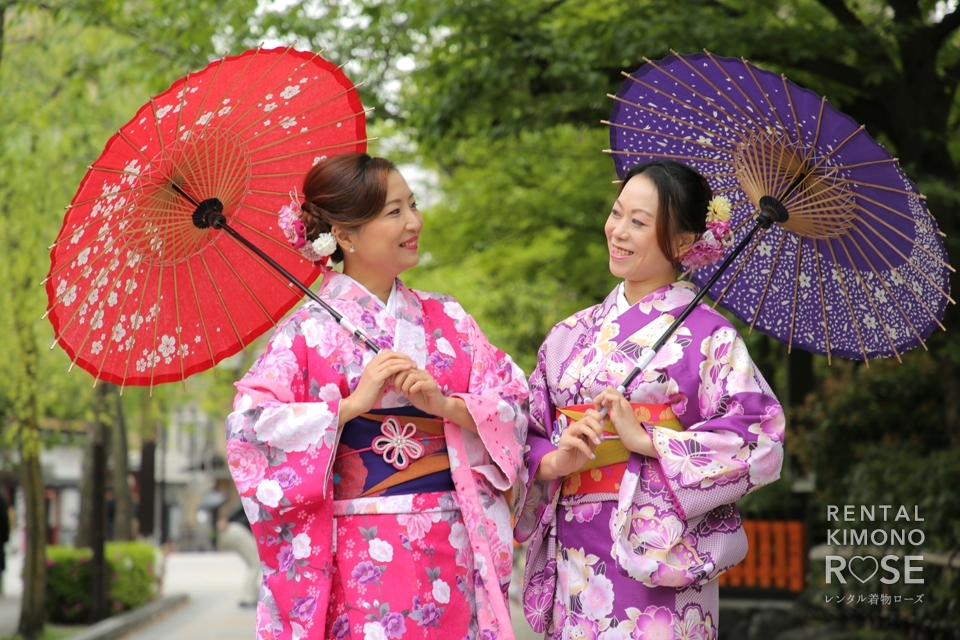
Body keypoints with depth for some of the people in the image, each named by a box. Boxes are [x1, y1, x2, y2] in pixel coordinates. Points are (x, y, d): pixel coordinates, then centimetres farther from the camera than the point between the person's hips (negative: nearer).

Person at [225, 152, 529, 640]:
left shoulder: (446, 319, 10)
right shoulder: (311, 329, -2)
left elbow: (515, 409, 5)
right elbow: (249, 426, -12)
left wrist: (446, 404, -12)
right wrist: (354, 404, -16)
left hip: (454, 554, 4)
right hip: (365, 558, -3)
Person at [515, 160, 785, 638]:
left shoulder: (706, 334, -3)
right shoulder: (571, 334, 13)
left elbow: (759, 439, -12)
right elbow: (525, 436, 12)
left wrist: (645, 440, -15)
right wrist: (555, 461, -10)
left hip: (656, 559, -4)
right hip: (573, 560, 4)